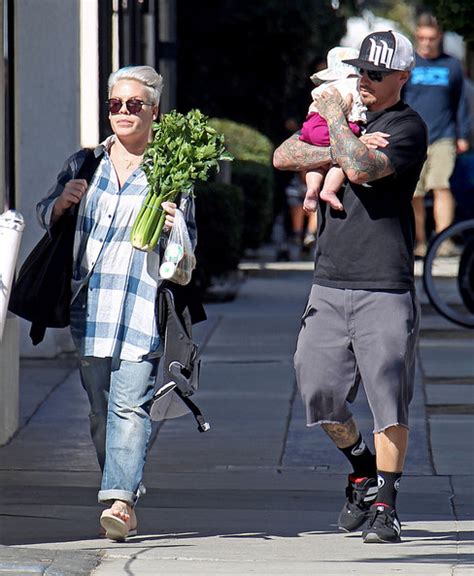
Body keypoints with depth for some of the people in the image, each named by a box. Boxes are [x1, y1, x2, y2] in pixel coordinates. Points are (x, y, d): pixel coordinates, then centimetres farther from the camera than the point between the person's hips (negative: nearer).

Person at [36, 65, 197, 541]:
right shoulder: (84, 164, 13)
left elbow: (189, 243, 8)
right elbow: (46, 217, 20)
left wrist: (175, 230, -14)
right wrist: (63, 201, -3)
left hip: (143, 304, -4)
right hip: (89, 305, 4)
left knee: (130, 403, -15)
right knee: (99, 407, 6)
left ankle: (120, 499, -22)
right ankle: (119, 494, 16)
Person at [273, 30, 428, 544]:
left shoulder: (407, 128, -4)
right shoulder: (344, 113, 17)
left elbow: (361, 170, -21)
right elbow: (284, 156, 6)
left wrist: (335, 119, -7)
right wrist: (345, 150, -6)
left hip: (385, 289, -6)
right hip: (329, 284, 6)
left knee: (388, 397, -7)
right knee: (319, 391, 3)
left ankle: (384, 504, 1)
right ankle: (362, 470, 27)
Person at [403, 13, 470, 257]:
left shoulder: (452, 65, 9)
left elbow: (460, 102, 15)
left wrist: (462, 135, 11)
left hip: (443, 138, 0)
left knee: (442, 187, -15)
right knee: (414, 195, 2)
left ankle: (444, 240, -20)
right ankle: (419, 242, 13)